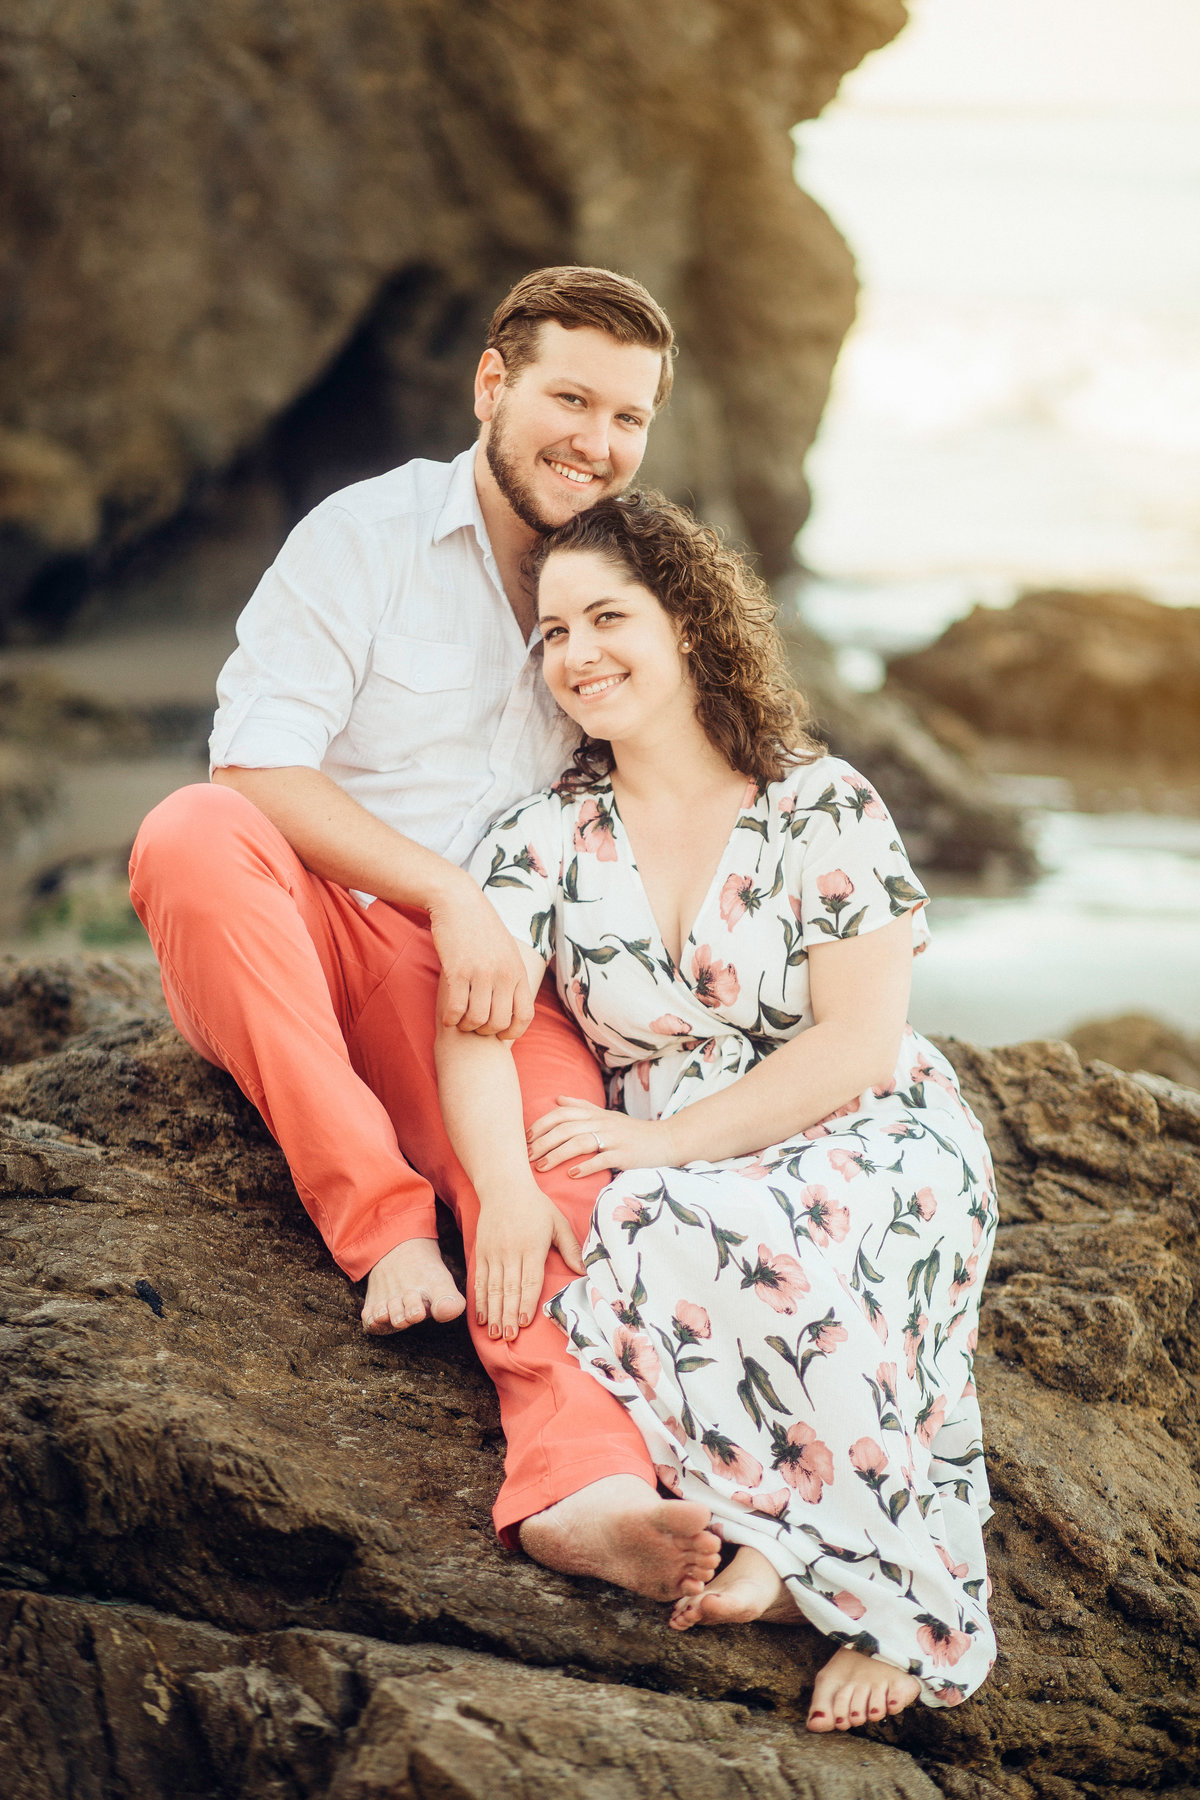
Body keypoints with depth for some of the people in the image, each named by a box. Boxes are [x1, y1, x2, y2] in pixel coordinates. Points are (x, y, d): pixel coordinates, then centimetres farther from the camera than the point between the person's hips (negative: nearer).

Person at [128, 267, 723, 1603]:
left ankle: (580, 1478, -51)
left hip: (484, 984, 2)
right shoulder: (366, 536, 1)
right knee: (195, 833, -35)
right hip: (298, 949, -2)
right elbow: (258, 768, -10)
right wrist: (448, 892, -19)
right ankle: (380, 1217, -34)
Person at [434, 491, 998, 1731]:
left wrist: (669, 1139, -18)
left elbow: (859, 1044, -10)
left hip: (871, 1143, -3)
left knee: (770, 1244, -36)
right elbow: (474, 1026, -8)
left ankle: (899, 1601, -24)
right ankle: (801, 1549, -21)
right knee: (631, 1245, -33)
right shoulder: (545, 838, 6)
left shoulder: (824, 807, -3)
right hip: (667, 1167, 3)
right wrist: (503, 1192, -28)